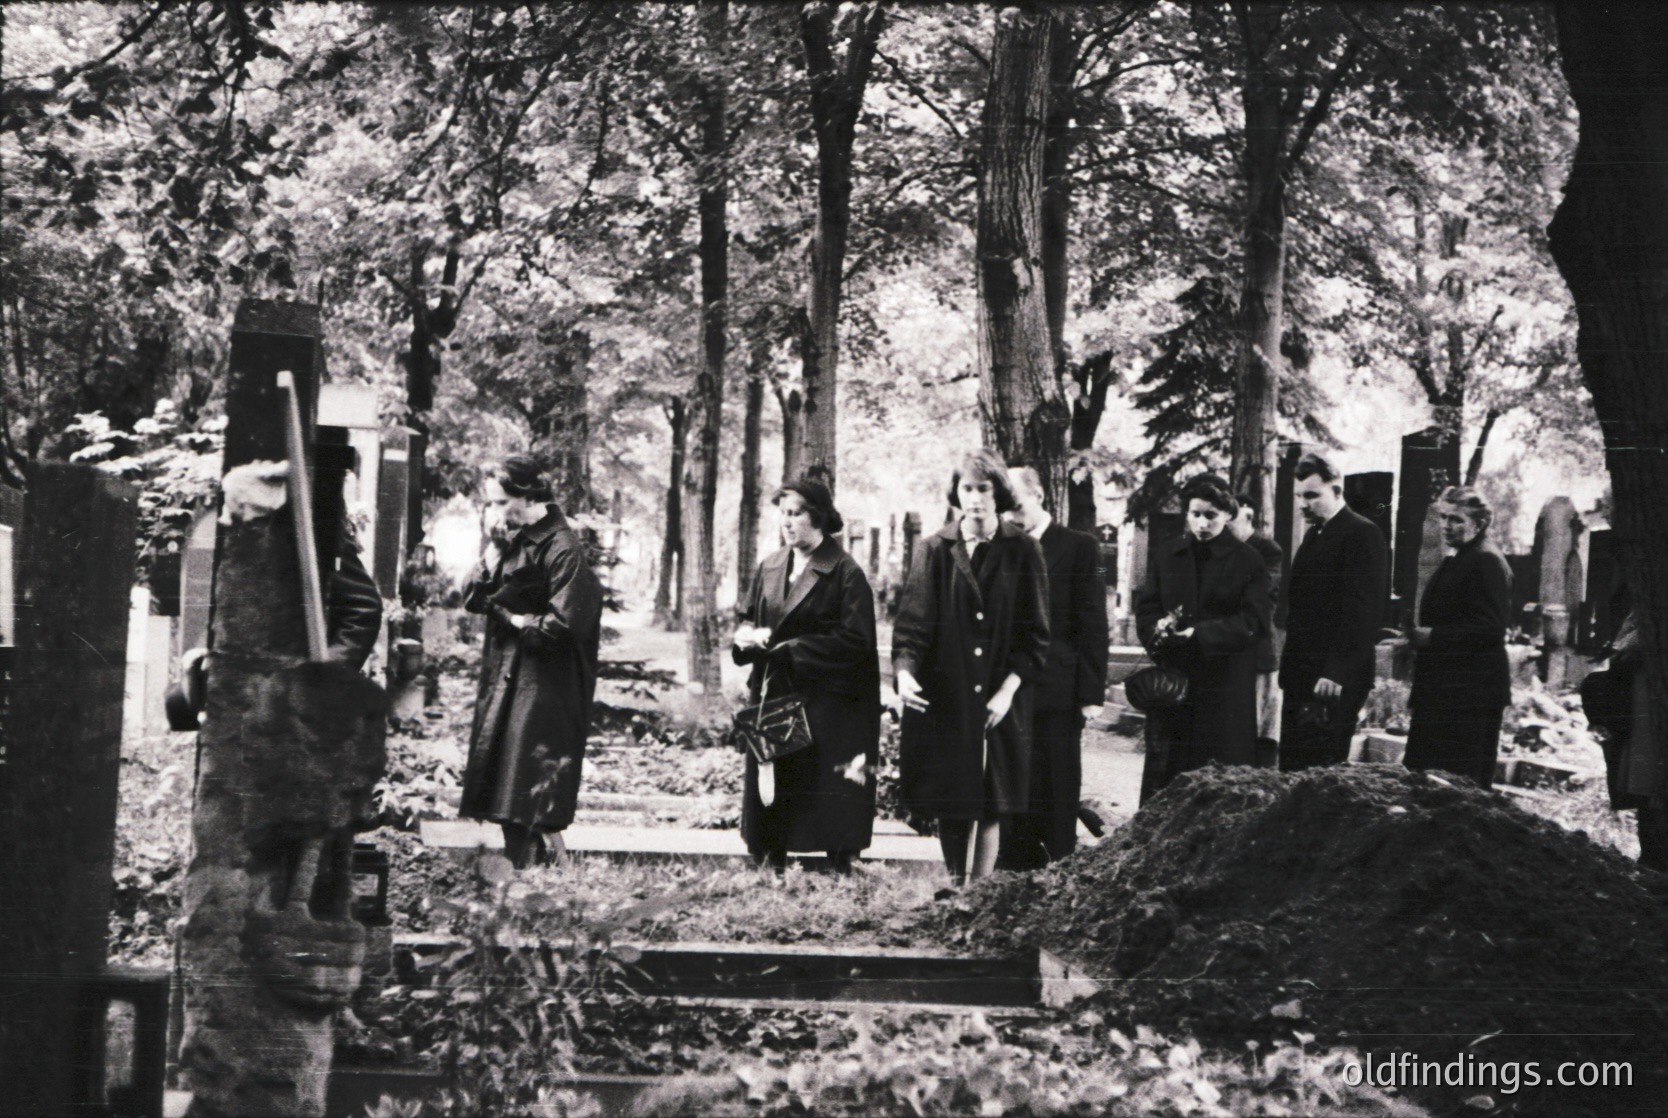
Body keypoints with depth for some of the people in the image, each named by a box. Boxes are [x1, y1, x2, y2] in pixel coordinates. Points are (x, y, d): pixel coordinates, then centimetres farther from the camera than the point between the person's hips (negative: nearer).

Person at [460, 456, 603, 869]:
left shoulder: (562, 549, -13)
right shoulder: (512, 543, 11)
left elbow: (563, 625, -18)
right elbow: (473, 599, 7)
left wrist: (516, 620, -7)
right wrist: (494, 552, -5)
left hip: (545, 686, -8)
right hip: (505, 679, 8)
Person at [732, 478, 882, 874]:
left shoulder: (845, 573, -7)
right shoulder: (770, 568, 12)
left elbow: (853, 639, -14)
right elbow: (747, 620, 18)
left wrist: (788, 647, -15)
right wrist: (747, 635, -7)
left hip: (826, 706, -6)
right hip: (772, 698, 6)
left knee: (830, 799, -5)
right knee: (771, 792, 4)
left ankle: (839, 873, 2)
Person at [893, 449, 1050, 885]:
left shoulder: (1022, 552, 1)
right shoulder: (935, 550, 2)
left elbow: (1035, 633, 1)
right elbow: (912, 621, -5)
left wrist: (1008, 689, -9)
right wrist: (904, 670, -23)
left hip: (999, 702, -1)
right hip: (943, 700, 1)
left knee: (991, 806, -2)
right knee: (949, 804, 6)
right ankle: (955, 886, 22)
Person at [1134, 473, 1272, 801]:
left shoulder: (1247, 561, 2)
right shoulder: (1166, 557, 14)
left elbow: (1253, 622, -7)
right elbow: (1145, 611, 9)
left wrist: (1198, 633, -19)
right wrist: (1159, 630, -15)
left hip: (1226, 686, -3)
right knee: (1163, 773, 1)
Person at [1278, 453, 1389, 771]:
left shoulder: (1362, 534, -10)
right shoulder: (1314, 534, 19)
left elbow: (1362, 610, -17)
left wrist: (1336, 673, -22)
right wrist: (1290, 667, 13)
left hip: (1333, 682, -9)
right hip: (1302, 677, 9)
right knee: (1293, 768, 8)